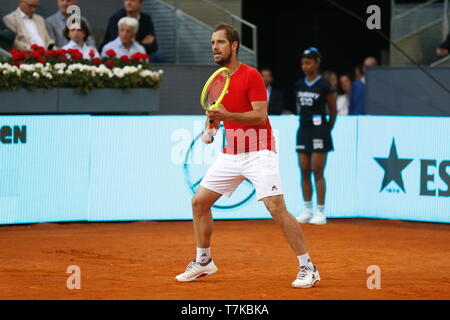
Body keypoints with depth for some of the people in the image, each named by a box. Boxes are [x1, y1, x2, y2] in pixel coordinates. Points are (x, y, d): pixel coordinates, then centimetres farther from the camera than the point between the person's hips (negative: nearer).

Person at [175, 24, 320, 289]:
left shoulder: (251, 75, -11)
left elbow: (260, 116, -19)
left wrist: (227, 115, -30)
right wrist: (210, 130, 3)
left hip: (258, 154, -8)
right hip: (230, 155, 8)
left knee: (277, 208, -18)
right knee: (199, 202, 7)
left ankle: (308, 268, -12)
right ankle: (203, 262, 23)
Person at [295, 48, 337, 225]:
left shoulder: (324, 86, -8)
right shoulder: (299, 85, 8)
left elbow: (333, 112, 0)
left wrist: (327, 130, 8)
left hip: (319, 131, -6)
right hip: (303, 130, 6)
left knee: (317, 172, -6)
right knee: (304, 172, 5)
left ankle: (321, 212, -3)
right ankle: (307, 210, 11)